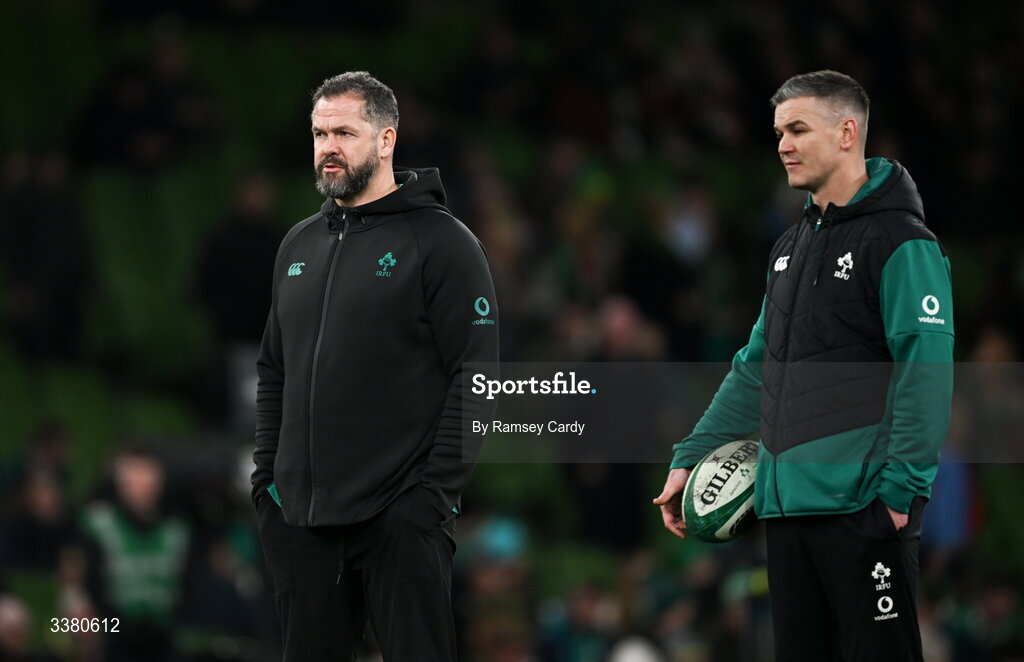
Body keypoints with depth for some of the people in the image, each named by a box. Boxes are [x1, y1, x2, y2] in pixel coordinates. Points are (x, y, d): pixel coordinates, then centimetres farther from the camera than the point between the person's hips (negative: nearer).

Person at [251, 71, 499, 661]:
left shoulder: (441, 242, -4)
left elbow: (476, 379, -9)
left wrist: (434, 492, -15)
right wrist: (268, 477, 10)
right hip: (300, 519, 6)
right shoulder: (300, 246, 16)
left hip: (400, 522, -6)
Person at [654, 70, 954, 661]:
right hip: (789, 502, 9)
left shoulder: (901, 241, -8)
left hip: (862, 506, -8)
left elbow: (926, 375, -15)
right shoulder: (791, 248, 20)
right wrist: (691, 459, 18)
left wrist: (900, 489, -21)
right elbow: (756, 369, 25)